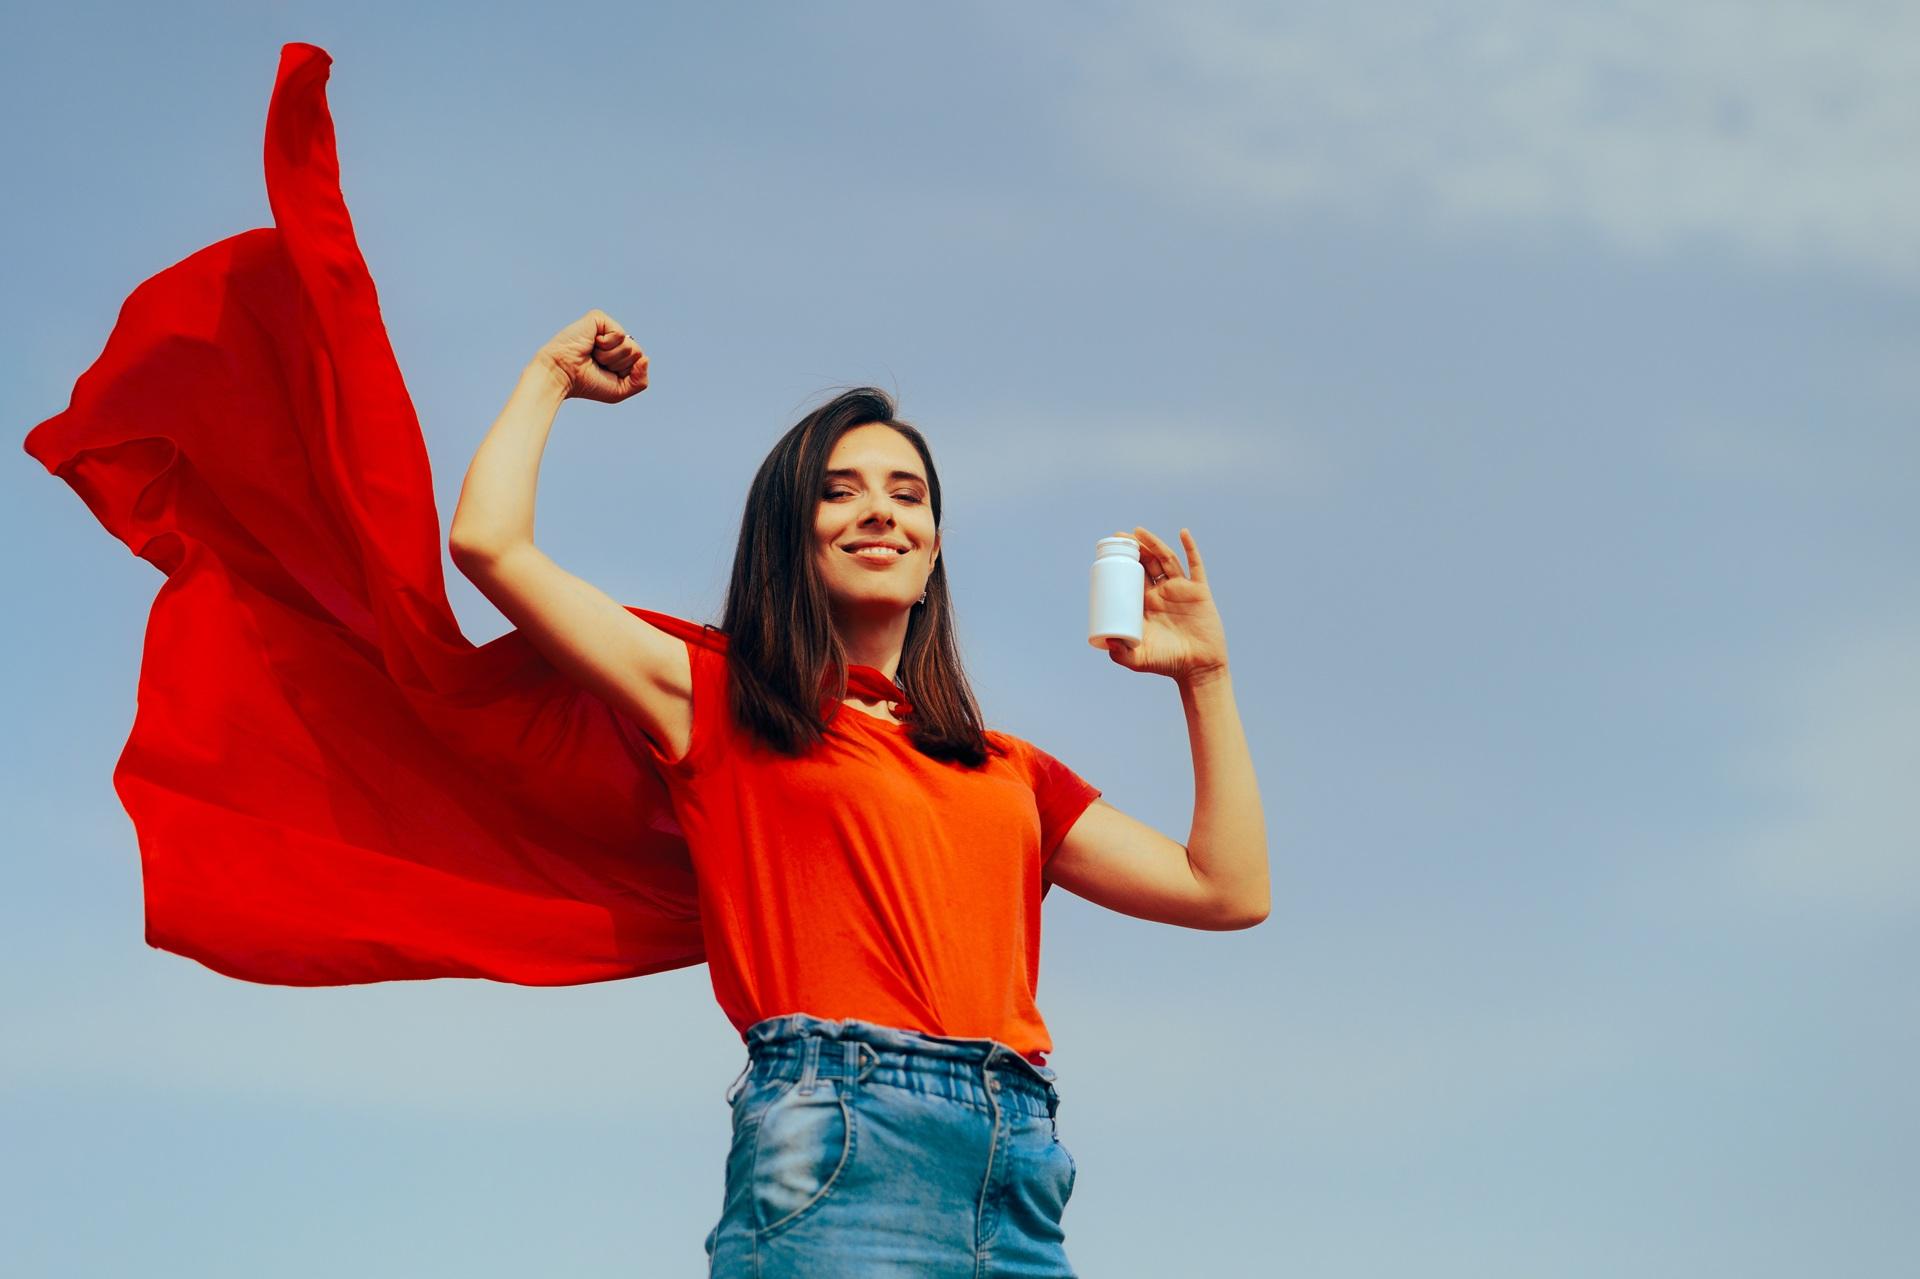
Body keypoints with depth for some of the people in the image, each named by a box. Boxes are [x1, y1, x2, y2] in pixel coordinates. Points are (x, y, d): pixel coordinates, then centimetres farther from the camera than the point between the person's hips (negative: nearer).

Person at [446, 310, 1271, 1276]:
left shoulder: (1010, 772, 26)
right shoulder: (718, 703, 15)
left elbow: (1228, 891, 24)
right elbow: (490, 545, 9)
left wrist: (1204, 674, 24)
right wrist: (550, 377, 24)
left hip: (1024, 1178, 4)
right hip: (837, 1152, -4)